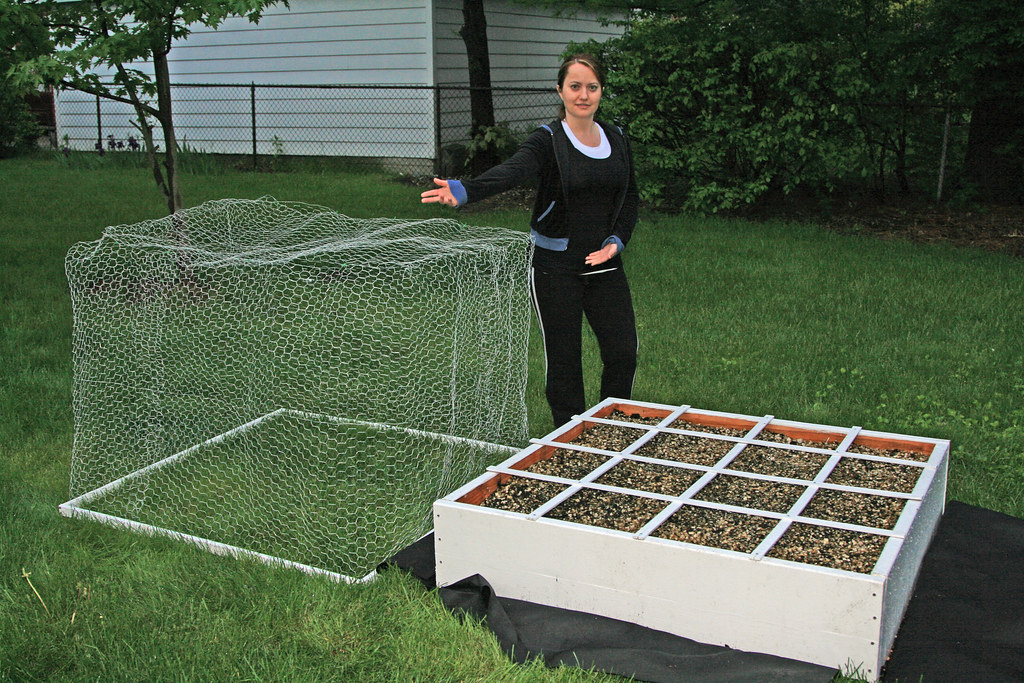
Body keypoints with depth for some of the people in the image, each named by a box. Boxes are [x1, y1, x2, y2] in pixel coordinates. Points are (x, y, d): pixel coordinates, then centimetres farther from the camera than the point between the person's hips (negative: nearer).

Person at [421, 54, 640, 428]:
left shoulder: (616, 139, 7)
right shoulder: (548, 140, -9)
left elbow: (631, 197, 16)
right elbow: (511, 171, -29)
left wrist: (616, 241, -1)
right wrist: (463, 190, -49)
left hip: (604, 263, 4)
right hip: (556, 267, -4)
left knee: (623, 351, 2)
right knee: (563, 358, 2)